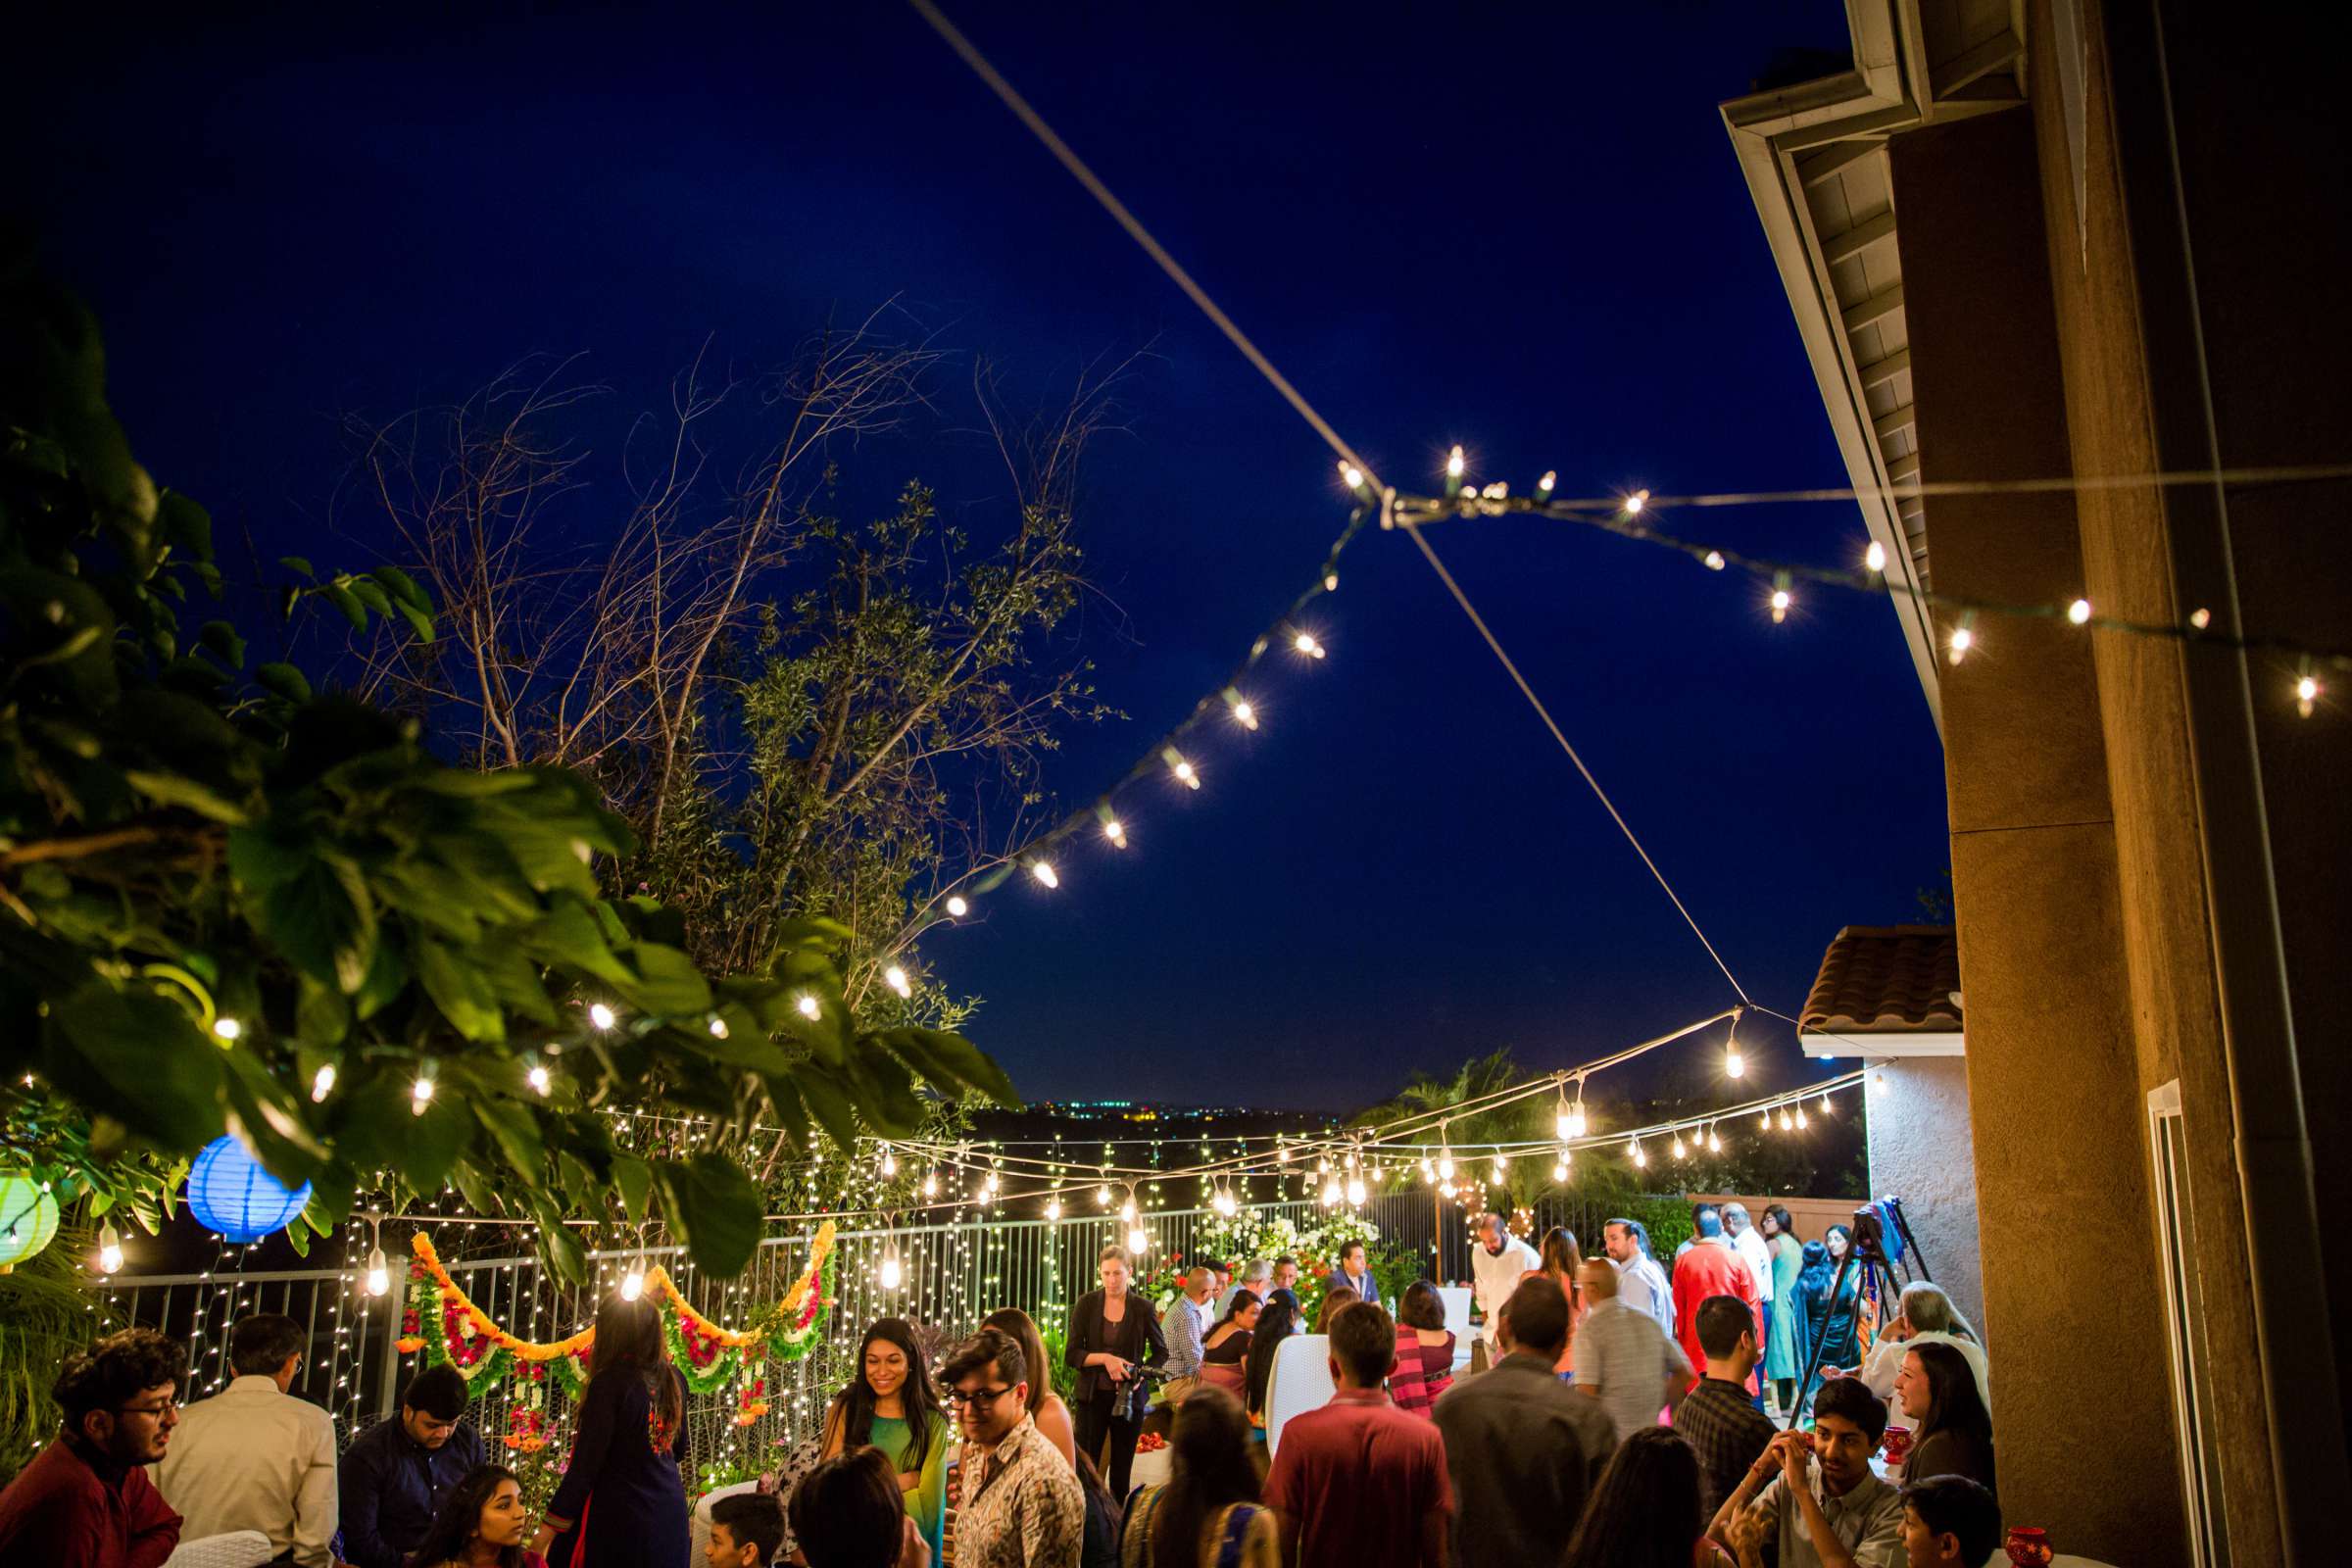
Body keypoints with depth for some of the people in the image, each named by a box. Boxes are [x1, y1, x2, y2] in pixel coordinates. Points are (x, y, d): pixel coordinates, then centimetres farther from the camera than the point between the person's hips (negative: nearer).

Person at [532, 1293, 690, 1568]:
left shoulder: (610, 1382, -18)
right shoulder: (674, 1379, 1)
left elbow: (585, 1465, -17)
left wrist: (546, 1533, -11)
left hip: (618, 1520, -6)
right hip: (670, 1515, 6)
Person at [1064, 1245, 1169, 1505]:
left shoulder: (1142, 1308, -3)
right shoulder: (1087, 1304, -3)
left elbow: (1161, 1351, 8)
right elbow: (1071, 1354, -5)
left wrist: (1141, 1374, -10)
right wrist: (1104, 1358, -20)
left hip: (1130, 1396, 1)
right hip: (1093, 1395, -1)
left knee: (1122, 1467, 10)